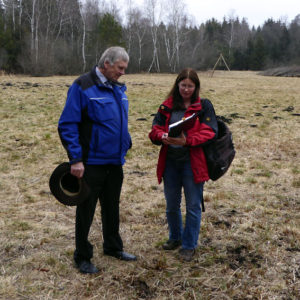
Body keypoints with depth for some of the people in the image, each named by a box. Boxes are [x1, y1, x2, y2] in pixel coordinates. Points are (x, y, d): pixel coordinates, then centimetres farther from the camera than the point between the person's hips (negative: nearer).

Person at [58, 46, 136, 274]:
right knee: (86, 210, 6)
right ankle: (83, 257, 21)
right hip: (91, 163, -7)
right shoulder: (83, 87, -13)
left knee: (112, 207, 20)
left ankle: (113, 247, 37)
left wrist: (126, 144, 12)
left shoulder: (119, 89, 10)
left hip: (115, 162, 7)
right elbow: (67, 125, -17)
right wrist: (76, 159, -21)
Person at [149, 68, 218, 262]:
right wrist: (163, 136, -17)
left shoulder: (204, 107, -3)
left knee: (193, 206, 4)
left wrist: (187, 141, -25)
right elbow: (155, 129, 6)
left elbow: (209, 133, -11)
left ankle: (189, 245, 20)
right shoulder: (167, 106, 8)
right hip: (170, 161, 4)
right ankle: (175, 237, 39)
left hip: (193, 162, -4)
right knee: (172, 205, 17)